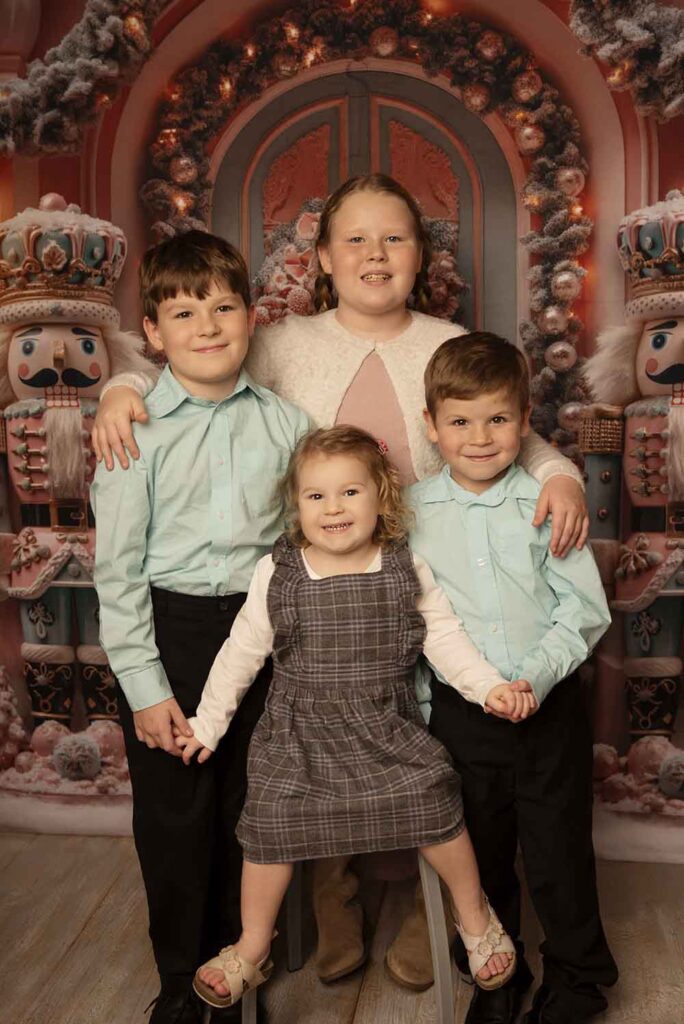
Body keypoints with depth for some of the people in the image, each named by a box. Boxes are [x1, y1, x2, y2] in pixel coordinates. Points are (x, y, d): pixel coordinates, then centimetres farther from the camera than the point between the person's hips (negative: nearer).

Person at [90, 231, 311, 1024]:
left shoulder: (284, 422, -1)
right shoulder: (138, 431, -7)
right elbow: (117, 567, -6)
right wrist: (145, 686, -8)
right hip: (171, 630, -2)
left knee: (251, 808, 15)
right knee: (175, 816, 11)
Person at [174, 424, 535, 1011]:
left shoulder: (407, 570, -5)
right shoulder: (275, 574, -6)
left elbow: (444, 637, 1)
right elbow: (242, 650, 2)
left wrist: (491, 687, -11)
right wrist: (208, 722, 7)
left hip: (388, 727, 0)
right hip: (298, 731, 1)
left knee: (436, 808, -7)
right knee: (270, 827, 3)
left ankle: (474, 915, 25)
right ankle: (253, 947, 31)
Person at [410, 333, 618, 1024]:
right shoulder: (411, 512, -4)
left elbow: (585, 608, -4)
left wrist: (537, 676, -17)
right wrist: (421, 701, -3)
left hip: (550, 705, -1)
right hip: (459, 710, 1)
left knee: (558, 851, 13)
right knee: (481, 853, 18)